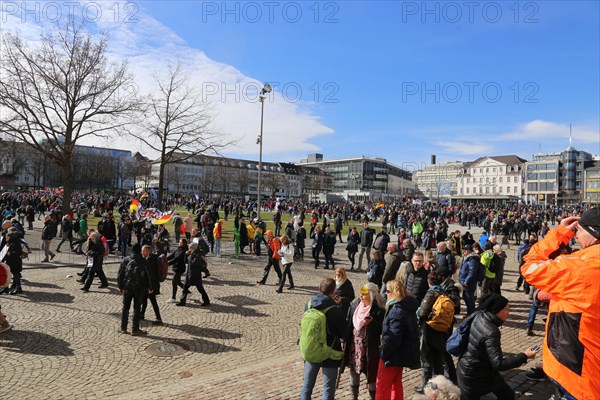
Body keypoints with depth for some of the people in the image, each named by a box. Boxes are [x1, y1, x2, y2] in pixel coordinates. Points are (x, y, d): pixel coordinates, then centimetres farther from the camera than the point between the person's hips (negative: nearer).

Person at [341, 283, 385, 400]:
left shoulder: (379, 310, -16)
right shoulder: (355, 305, 0)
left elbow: (382, 329, -15)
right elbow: (348, 323, 7)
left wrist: (372, 323, -29)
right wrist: (346, 340, 1)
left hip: (370, 348, -5)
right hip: (354, 345, 6)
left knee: (371, 373, 6)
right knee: (354, 371, 18)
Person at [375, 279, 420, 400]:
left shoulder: (397, 311, -25)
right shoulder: (407, 307, 6)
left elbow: (393, 337, -29)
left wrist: (384, 353, -17)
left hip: (393, 354, -10)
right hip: (402, 353, 10)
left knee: (382, 385, 3)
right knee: (396, 383, 22)